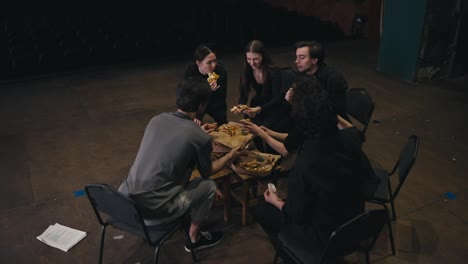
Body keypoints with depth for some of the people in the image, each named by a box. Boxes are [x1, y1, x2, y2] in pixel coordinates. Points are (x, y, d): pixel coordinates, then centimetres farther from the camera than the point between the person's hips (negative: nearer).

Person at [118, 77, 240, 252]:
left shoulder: (157, 119, 3)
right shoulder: (201, 139, -13)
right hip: (152, 211, -6)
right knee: (209, 186, 13)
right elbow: (207, 172, 8)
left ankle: (184, 218, 37)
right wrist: (230, 155, 25)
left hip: (125, 201, 6)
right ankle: (194, 239, 29)